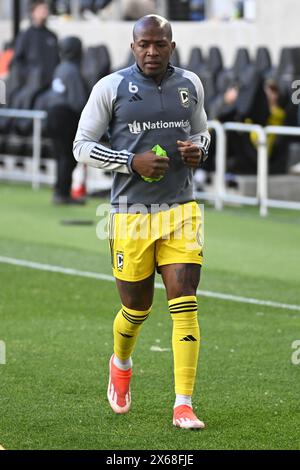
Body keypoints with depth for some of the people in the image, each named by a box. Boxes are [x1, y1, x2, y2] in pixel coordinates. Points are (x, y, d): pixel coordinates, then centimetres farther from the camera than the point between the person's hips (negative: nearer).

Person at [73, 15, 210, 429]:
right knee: (136, 309, 10)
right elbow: (82, 146, -2)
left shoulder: (190, 84, 7)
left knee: (185, 305, -10)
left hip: (180, 211, 2)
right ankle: (120, 365, 44)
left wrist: (198, 149, -2)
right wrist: (132, 162, -15)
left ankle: (183, 405, -6)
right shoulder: (111, 88, -4)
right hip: (131, 213, -2)